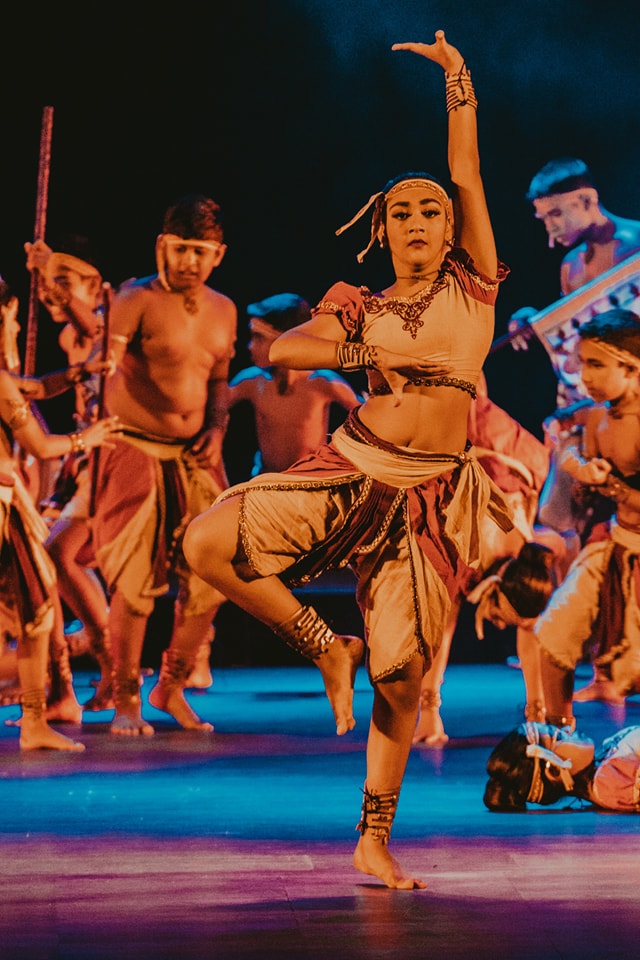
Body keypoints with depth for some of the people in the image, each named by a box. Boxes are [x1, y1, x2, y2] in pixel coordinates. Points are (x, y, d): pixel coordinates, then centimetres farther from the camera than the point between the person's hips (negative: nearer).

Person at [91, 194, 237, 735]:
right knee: (135, 582, -9)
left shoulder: (223, 310, 10)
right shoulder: (138, 300, -10)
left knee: (209, 578, 2)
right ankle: (126, 701, 8)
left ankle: (172, 688, 22)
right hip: (135, 450, -6)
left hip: (195, 456, 6)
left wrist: (217, 430, 6)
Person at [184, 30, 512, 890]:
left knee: (400, 677, -3)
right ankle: (326, 647, 3)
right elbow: (281, 350, -3)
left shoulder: (472, 284, 8)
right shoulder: (361, 308, 11)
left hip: (434, 493, -2)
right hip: (354, 469, 2)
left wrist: (457, 75, 4)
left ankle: (374, 842, 13)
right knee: (208, 543, -16)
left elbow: (466, 172, 3)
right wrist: (372, 354, -9)